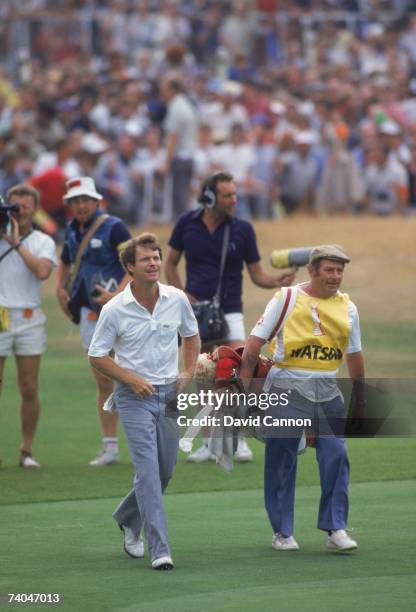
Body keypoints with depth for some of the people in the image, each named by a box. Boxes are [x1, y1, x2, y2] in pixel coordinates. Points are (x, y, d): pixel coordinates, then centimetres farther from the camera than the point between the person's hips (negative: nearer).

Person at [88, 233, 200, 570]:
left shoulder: (177, 299, 0)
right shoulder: (115, 309, -10)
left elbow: (191, 336, 17)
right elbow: (97, 356, -3)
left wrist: (189, 372, 3)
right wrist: (131, 379, -14)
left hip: (170, 393, 4)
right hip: (135, 396, -4)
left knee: (165, 470, 11)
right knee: (149, 470, -14)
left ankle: (128, 520, 38)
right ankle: (159, 549, -16)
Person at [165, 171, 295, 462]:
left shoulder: (242, 229, -5)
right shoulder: (187, 224, -1)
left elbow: (257, 274, -1)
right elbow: (171, 263, 10)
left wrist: (278, 280, -21)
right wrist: (181, 294, -5)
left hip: (229, 310, -2)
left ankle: (239, 440, -7)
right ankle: (209, 443, 16)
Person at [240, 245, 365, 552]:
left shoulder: (347, 308, 9)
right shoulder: (286, 300, -2)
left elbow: (354, 356, 18)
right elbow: (256, 342, -1)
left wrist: (360, 400, 20)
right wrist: (244, 385, -6)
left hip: (327, 391, 3)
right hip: (287, 388, -3)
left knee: (336, 455, -7)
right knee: (281, 460, 0)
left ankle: (336, 528, 0)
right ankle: (282, 532, 9)